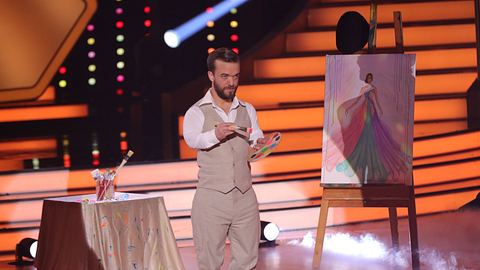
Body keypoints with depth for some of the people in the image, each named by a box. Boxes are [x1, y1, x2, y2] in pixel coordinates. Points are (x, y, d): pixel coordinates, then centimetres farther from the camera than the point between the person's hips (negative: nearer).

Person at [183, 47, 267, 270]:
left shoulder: (247, 110, 13)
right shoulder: (197, 112, -1)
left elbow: (256, 141, 4)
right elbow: (192, 139, -20)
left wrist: (259, 145, -20)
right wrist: (215, 135, -40)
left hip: (245, 198, 4)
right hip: (211, 199, -4)